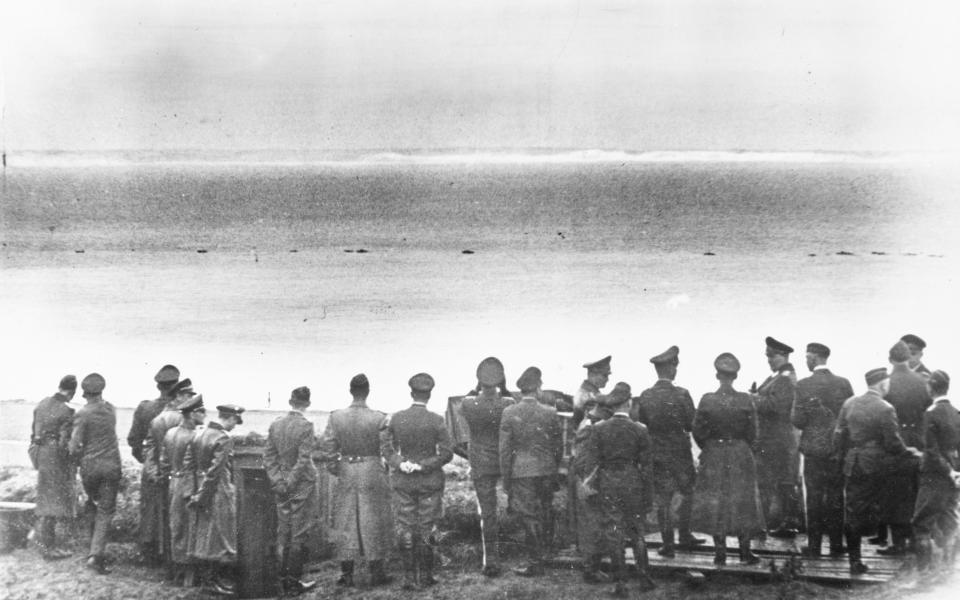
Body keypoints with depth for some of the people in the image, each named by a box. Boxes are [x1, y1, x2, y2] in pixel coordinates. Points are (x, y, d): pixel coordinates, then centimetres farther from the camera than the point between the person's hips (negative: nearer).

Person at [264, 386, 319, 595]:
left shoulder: (275, 425, 3)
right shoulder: (306, 426, -13)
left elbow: (269, 456, 3)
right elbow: (303, 460, -16)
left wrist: (278, 482, 0)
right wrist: (290, 483, -9)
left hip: (282, 484, 5)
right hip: (303, 483, -5)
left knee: (283, 531, 11)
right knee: (300, 532, 1)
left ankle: (283, 578, 14)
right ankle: (294, 580, 2)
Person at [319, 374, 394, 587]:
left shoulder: (336, 417, -5)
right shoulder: (379, 418, -11)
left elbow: (327, 448, -3)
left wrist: (335, 470, 10)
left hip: (346, 473, 2)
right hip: (372, 472, -2)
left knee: (345, 523, 10)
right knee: (374, 522, 8)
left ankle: (346, 574, 11)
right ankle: (376, 573, 11)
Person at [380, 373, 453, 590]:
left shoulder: (395, 419, -3)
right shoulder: (436, 421, -10)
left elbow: (386, 448, -3)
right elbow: (446, 454, -12)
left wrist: (400, 463, -11)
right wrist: (423, 466, -11)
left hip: (403, 481, 2)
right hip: (430, 482, -2)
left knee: (405, 529, 7)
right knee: (427, 529, 7)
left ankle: (409, 577, 7)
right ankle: (425, 576, 10)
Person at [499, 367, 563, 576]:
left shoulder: (509, 413, -8)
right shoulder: (550, 413, -3)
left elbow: (505, 449, -6)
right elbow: (558, 446, 5)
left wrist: (506, 479, 1)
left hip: (522, 472, -2)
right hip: (547, 470, 2)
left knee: (529, 516, 2)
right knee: (546, 513, 17)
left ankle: (536, 563, 5)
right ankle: (543, 552, 29)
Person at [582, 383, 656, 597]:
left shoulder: (599, 428, -5)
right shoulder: (640, 430, -6)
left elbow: (590, 460, -5)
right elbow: (646, 465, -3)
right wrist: (648, 496, 4)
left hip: (607, 484, 0)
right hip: (632, 482, 0)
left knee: (613, 531, 5)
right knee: (636, 530, 14)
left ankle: (620, 581, 5)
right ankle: (643, 574, 12)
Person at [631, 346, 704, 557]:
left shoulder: (645, 395, -5)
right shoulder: (681, 394, -14)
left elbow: (640, 420, 1)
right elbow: (693, 424, -9)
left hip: (656, 453, 2)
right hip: (680, 452, -2)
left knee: (662, 499, 7)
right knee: (687, 494, 18)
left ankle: (668, 544, 8)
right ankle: (685, 537, 21)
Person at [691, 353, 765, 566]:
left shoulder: (707, 400, -10)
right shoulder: (745, 400, -9)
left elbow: (697, 431, -5)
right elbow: (752, 433, -3)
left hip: (713, 458, 0)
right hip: (741, 457, 0)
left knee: (715, 503, 8)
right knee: (743, 502, 10)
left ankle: (720, 553, 8)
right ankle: (745, 552, 11)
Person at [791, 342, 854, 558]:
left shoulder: (804, 385, -10)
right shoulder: (843, 383, -1)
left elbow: (798, 420, -12)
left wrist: (794, 415, 10)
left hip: (814, 447, -3)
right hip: (839, 448, 3)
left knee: (815, 497, 3)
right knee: (836, 496, 9)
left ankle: (814, 545, 5)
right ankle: (836, 544, 12)